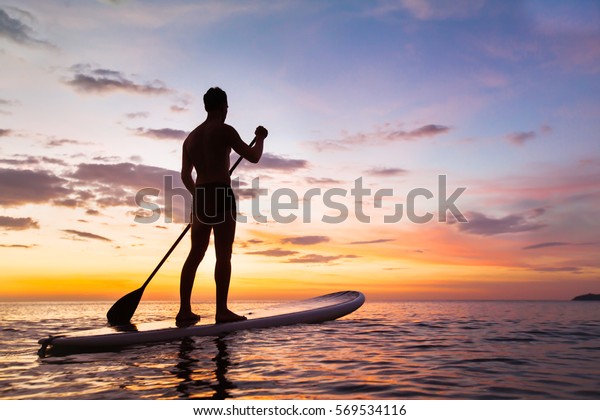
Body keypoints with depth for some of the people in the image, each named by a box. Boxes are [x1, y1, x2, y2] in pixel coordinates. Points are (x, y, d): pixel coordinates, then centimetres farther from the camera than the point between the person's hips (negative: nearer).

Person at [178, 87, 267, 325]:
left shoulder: (191, 137, 19)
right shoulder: (224, 130, -4)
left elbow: (185, 175, 24)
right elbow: (253, 157, -3)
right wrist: (260, 138, 16)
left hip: (200, 198, 7)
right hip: (222, 196, -7)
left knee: (195, 254, 8)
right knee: (223, 254, -6)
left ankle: (184, 311, 8)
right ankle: (222, 311, -7)